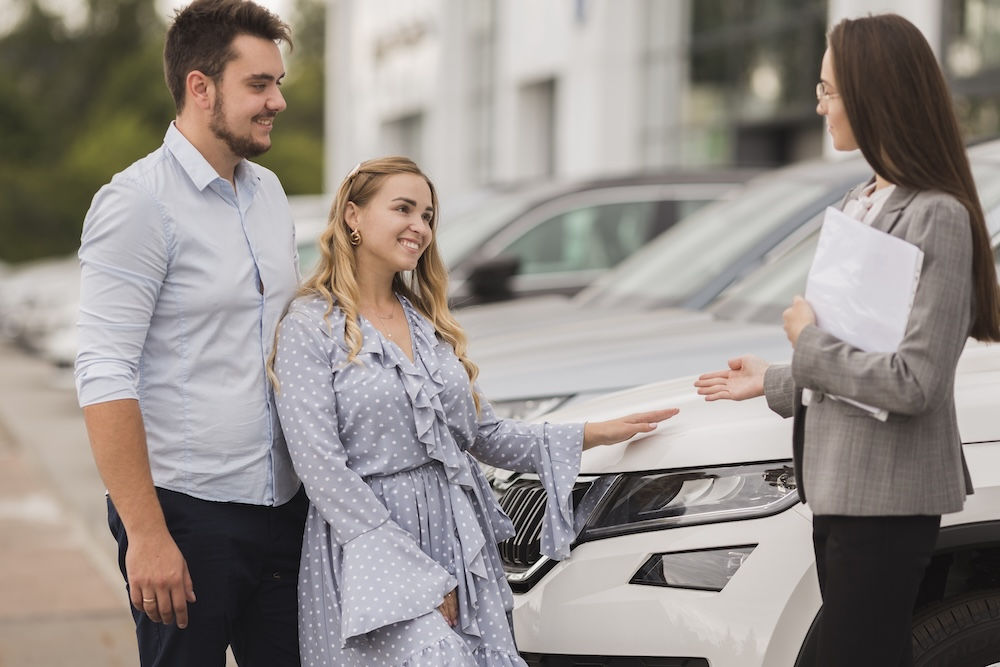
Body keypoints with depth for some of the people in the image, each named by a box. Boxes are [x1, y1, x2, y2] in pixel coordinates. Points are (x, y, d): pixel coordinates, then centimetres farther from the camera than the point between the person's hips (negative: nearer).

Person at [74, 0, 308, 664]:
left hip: (283, 507, 7)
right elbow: (104, 376, -17)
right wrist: (146, 533, -20)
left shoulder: (269, 193, 13)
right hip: (188, 517, -7)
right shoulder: (139, 203, -12)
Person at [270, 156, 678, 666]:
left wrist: (591, 435, 9)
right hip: (370, 547, -6)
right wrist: (417, 578, -15)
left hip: (460, 541, 7)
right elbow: (321, 467, -13)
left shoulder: (429, 324, 16)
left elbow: (483, 434, 20)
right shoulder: (310, 327, -5)